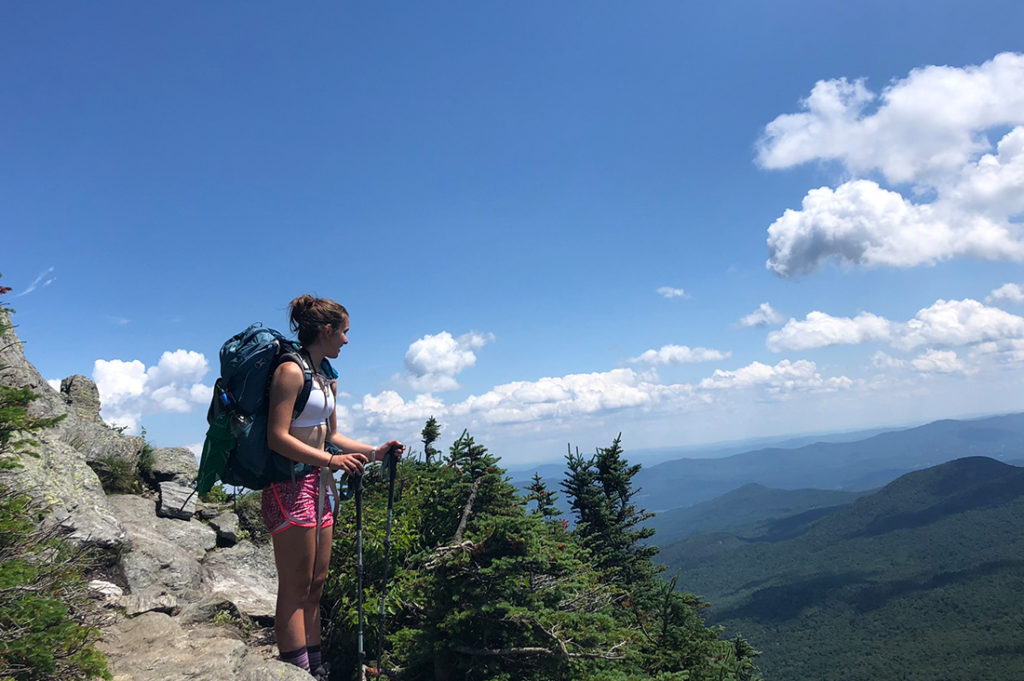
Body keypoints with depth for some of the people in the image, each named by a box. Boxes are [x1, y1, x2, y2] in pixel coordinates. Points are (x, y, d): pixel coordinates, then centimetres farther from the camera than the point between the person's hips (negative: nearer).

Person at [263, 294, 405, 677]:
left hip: (318, 484, 9)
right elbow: (277, 437, -19)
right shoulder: (291, 371, -12)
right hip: (289, 485, -9)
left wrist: (374, 452, 13)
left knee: (316, 585, 12)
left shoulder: (328, 379, 15)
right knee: (295, 587, -4)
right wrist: (331, 460, -26)